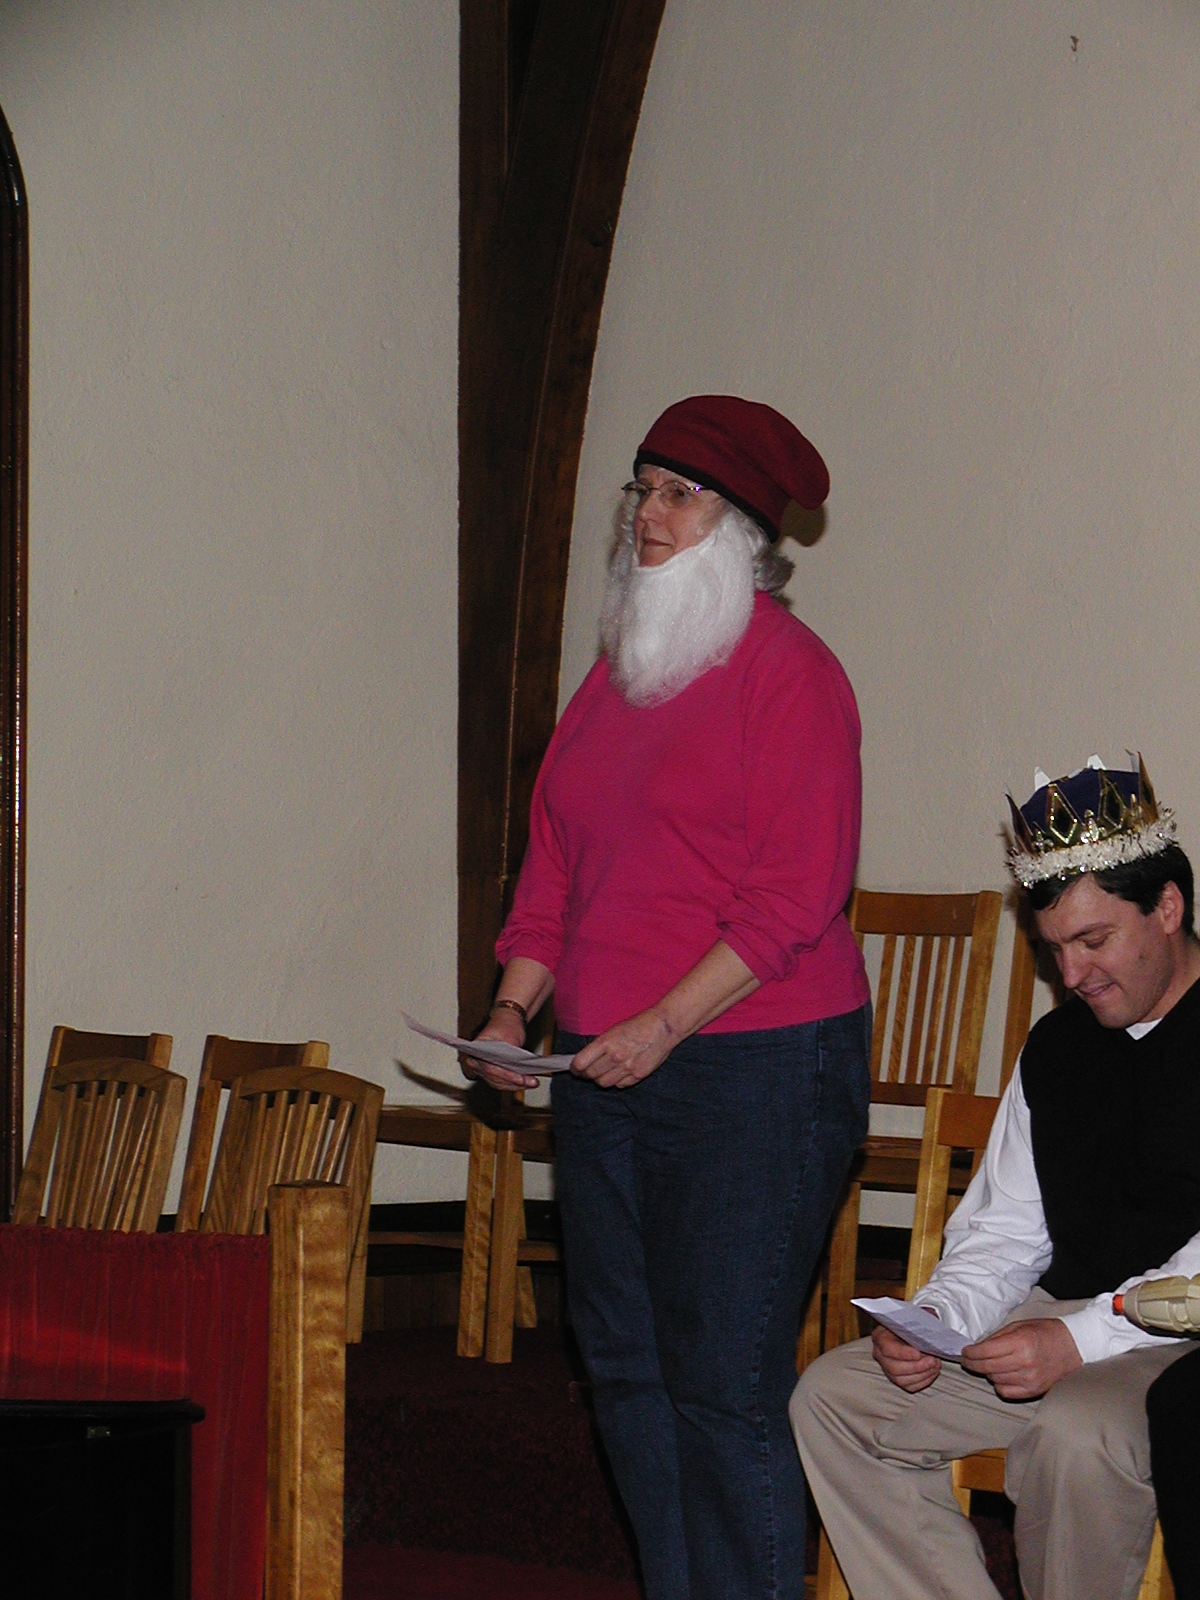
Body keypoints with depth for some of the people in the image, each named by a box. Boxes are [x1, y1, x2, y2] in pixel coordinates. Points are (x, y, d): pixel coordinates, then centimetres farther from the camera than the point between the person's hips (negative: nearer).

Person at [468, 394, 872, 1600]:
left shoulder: (789, 673, -8)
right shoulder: (618, 667, 16)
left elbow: (796, 893, -14)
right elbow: (554, 853, 19)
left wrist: (664, 1024, -19)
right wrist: (515, 1006, 6)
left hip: (754, 1062, -8)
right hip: (605, 1070, 8)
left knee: (725, 1379, -8)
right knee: (622, 1357, 9)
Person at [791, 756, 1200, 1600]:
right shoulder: (1057, 1046, 17)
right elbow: (1004, 1235, 19)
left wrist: (1082, 1338, -27)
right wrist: (935, 1321, -1)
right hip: (1067, 1324, 8)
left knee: (1079, 1431, -37)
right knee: (832, 1396, -3)